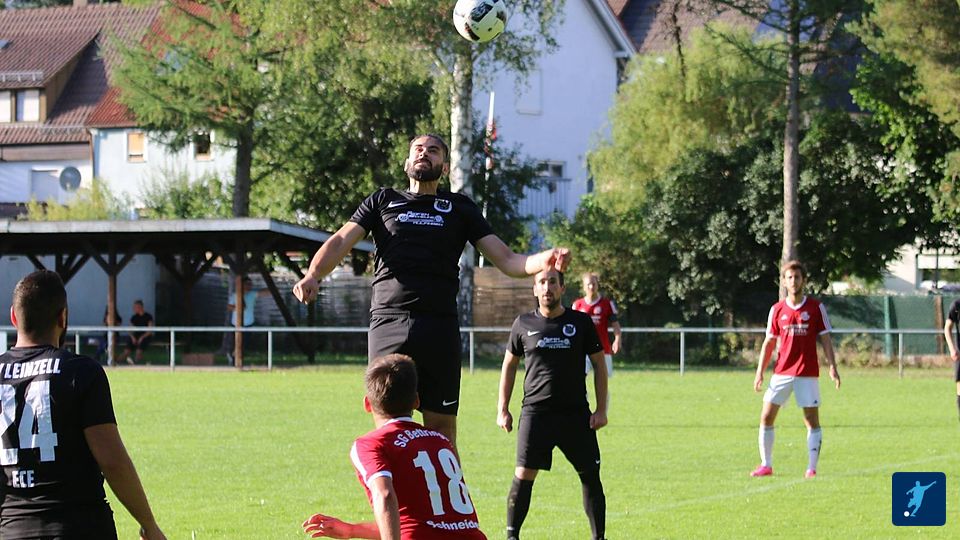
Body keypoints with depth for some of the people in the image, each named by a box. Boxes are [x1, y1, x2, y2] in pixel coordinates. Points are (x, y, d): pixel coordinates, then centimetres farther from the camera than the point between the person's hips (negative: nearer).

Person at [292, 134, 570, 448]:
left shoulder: (460, 208, 20)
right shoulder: (383, 201, 20)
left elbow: (507, 261, 13)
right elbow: (341, 241, 7)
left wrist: (544, 261, -8)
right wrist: (313, 275, -14)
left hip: (440, 327, 0)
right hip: (388, 324, 0)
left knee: (442, 430, -2)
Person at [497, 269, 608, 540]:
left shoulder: (581, 322, 2)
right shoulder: (524, 324, 5)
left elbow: (599, 365, 7)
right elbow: (509, 365, 15)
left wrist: (601, 409, 1)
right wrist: (503, 409, 11)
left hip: (576, 413, 0)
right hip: (535, 412, 0)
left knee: (590, 475, 1)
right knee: (524, 475, -6)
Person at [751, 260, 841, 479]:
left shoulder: (816, 308, 1)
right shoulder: (777, 310, 6)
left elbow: (825, 340, 2)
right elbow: (769, 343, 10)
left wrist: (832, 367, -9)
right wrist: (760, 372, 4)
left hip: (808, 374, -2)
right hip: (781, 372, 2)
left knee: (812, 420, -3)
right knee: (766, 417, -2)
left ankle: (812, 468, 2)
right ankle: (766, 465, 7)